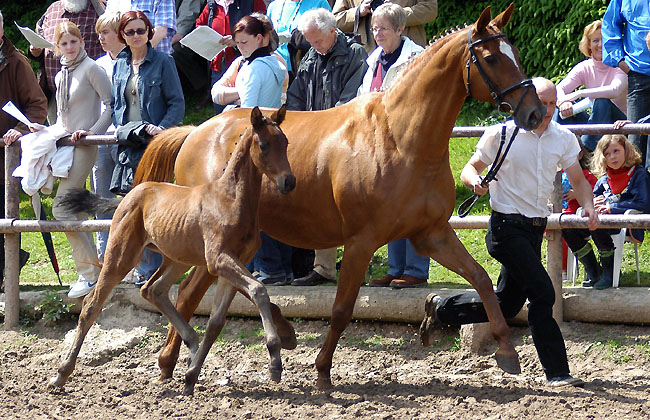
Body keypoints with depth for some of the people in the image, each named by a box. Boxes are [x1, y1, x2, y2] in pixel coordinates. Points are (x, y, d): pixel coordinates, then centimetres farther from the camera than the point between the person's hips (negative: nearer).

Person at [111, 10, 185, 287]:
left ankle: (149, 269, -6)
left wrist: (160, 128, -17)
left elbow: (177, 104, -3)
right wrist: (122, 129, 2)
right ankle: (140, 265, 9)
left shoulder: (163, 62, -1)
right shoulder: (119, 65, 14)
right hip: (128, 144, 5)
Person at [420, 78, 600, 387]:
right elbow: (471, 168, 1)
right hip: (506, 226, -6)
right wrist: (475, 180, -23)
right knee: (542, 293, -17)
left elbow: (578, 179, 10)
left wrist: (588, 207, -10)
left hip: (535, 229, 6)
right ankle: (556, 372, -12)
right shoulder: (500, 135, -7)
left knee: (506, 305, 13)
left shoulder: (564, 139, 5)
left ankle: (440, 309, 34)